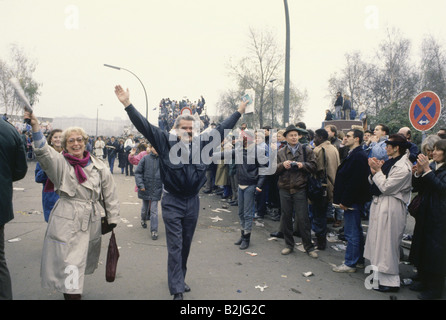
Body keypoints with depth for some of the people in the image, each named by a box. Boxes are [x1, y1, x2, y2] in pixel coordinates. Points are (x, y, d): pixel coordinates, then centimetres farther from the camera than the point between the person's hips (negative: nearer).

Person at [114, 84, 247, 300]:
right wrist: (127, 104, -20)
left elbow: (221, 129, 12)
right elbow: (145, 126, -12)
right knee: (175, 246, 1)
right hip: (172, 202, -4)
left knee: (186, 245, 16)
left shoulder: (201, 143, 2)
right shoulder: (166, 142, -7)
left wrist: (239, 112, 19)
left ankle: (179, 280, 35)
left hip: (193, 201, 4)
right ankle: (177, 290, 9)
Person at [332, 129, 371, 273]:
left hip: (352, 200, -11)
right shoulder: (355, 154, 14)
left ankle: (350, 263, 8)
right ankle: (359, 258, 31)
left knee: (352, 233, -2)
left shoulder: (358, 156, -18)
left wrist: (345, 201, -20)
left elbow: (355, 180, -23)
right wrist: (342, 199, 16)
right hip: (353, 200, 11)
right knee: (356, 231, 19)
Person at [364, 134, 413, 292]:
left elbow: (385, 187, -21)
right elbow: (374, 183, 11)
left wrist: (378, 170, -13)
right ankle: (379, 273, 32)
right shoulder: (390, 162, 11)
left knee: (386, 243, -2)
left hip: (391, 208, -9)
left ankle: (390, 281, 11)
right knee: (378, 241, 17)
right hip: (379, 204, 9)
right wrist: (374, 172, -6)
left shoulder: (403, 167, -18)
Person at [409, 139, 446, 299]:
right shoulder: (431, 166, 9)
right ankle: (423, 279, 30)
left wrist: (426, 170, -24)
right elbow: (417, 188, 9)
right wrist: (418, 173, -8)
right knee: (422, 245, 14)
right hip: (425, 213, 7)